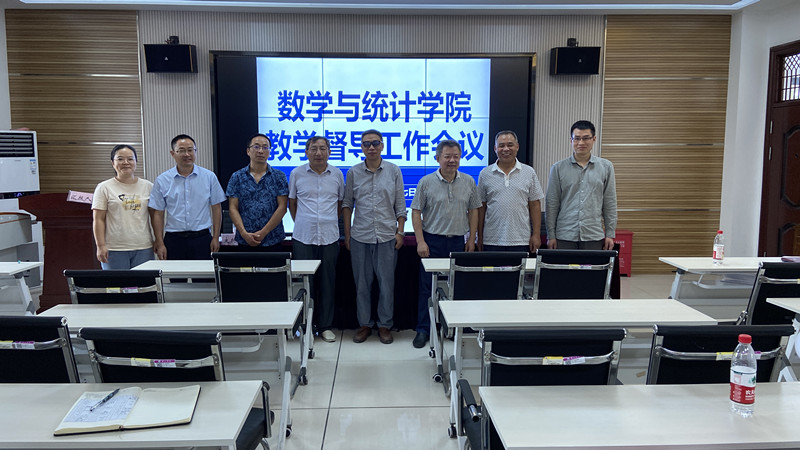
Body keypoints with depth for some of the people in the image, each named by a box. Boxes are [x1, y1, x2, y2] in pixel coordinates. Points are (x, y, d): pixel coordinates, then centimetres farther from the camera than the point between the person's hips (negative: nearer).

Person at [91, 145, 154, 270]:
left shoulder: (148, 186, 10)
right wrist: (101, 246, -8)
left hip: (143, 248, 2)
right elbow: (98, 219, 0)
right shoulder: (104, 188, 4)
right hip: (114, 250, -2)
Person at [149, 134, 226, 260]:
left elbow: (216, 208, 6)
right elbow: (157, 213, 5)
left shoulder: (209, 177, 4)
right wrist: (160, 244, -1)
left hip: (202, 238, 0)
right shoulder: (162, 181, 4)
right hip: (174, 240, 0)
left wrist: (216, 238, 1)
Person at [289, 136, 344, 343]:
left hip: (329, 238, 1)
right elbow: (292, 203, 12)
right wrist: (302, 224, 11)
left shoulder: (337, 174, 5)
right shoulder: (296, 174, 2)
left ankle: (325, 326, 17)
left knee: (327, 282, 6)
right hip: (303, 238, -1)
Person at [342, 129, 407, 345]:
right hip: (360, 237, 1)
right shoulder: (353, 172, 4)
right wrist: (347, 233, 4)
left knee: (387, 283, 4)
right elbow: (347, 204, 8)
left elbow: (400, 204, 5)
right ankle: (365, 324, 21)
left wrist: (400, 231, -1)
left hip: (387, 236, -1)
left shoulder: (394, 171, 2)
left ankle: (384, 325, 17)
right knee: (362, 283, 8)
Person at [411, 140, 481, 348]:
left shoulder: (468, 182, 6)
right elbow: (416, 213, -2)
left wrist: (471, 239, 5)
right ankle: (423, 329, 12)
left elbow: (473, 211, 11)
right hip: (432, 241, -2)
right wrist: (420, 241, -9)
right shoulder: (426, 182, -2)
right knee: (427, 287, 2)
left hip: (458, 241, 3)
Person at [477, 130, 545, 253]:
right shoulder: (485, 174, 6)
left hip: (521, 241, 0)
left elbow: (535, 206, 6)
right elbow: (481, 207, 6)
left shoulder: (529, 172, 6)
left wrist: (536, 235, 0)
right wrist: (480, 237, 3)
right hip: (492, 241, 0)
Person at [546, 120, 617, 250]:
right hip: (564, 237, 0)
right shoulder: (558, 168, 4)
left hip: (594, 236, 1)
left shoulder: (606, 167, 7)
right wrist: (551, 235, 0)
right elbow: (551, 204, 4)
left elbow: (610, 203, 8)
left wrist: (610, 234, 4)